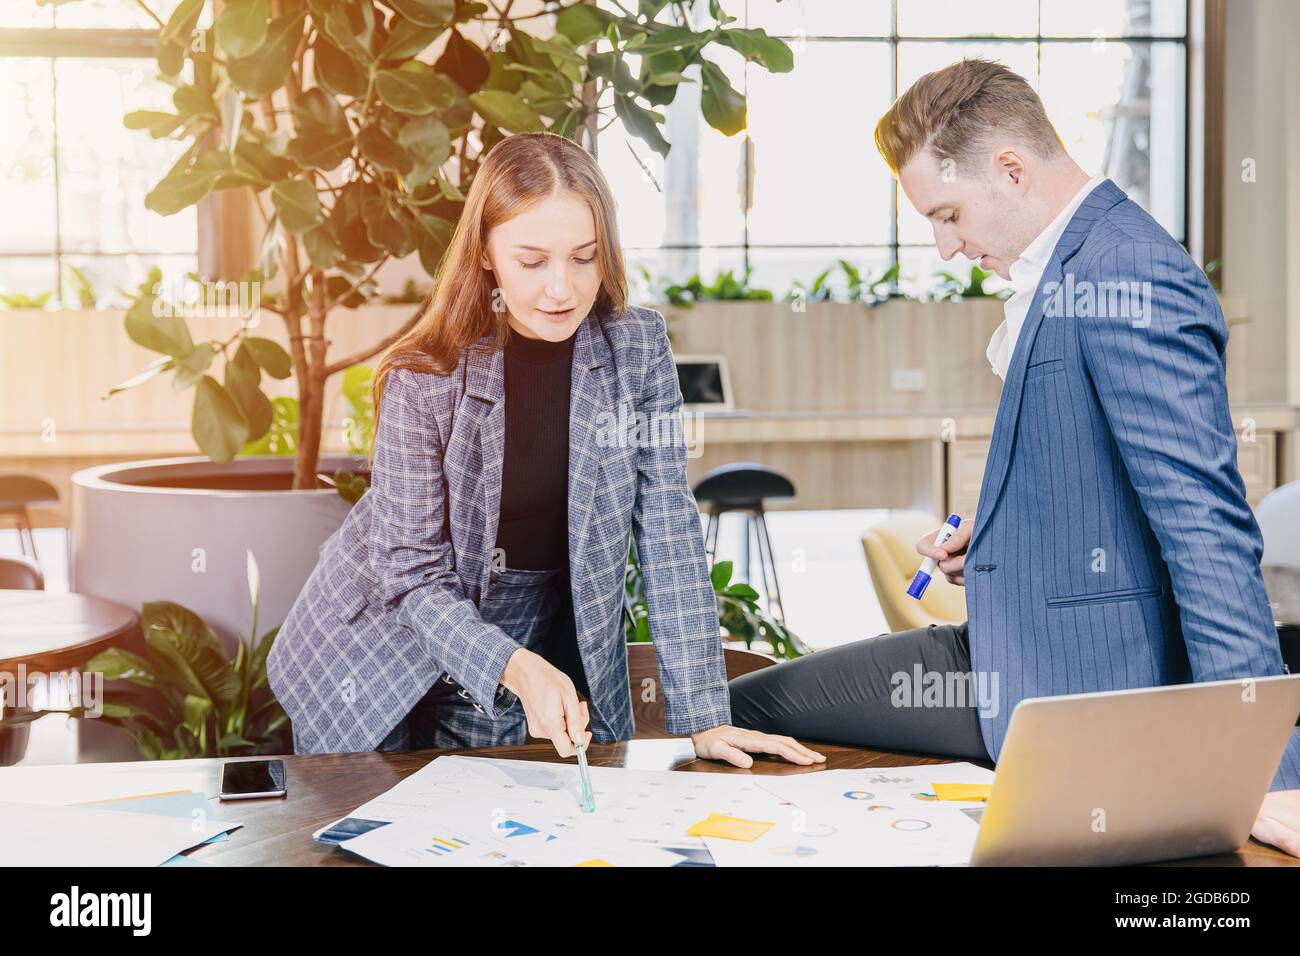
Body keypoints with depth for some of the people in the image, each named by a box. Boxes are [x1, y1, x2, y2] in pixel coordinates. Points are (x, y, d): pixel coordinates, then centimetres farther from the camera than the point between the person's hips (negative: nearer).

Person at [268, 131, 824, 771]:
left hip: (554, 655, 2)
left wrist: (702, 717, -19)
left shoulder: (637, 348, -13)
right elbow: (413, 575, -18)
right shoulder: (424, 379, -20)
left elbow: (668, 531, -13)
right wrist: (514, 668, -37)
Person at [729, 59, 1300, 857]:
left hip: (1079, 678, -10)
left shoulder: (1126, 279, -22)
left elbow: (1203, 522, -27)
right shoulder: (1062, 265, 10)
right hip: (1007, 651, 10)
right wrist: (997, 536, 7)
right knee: (735, 713, 14)